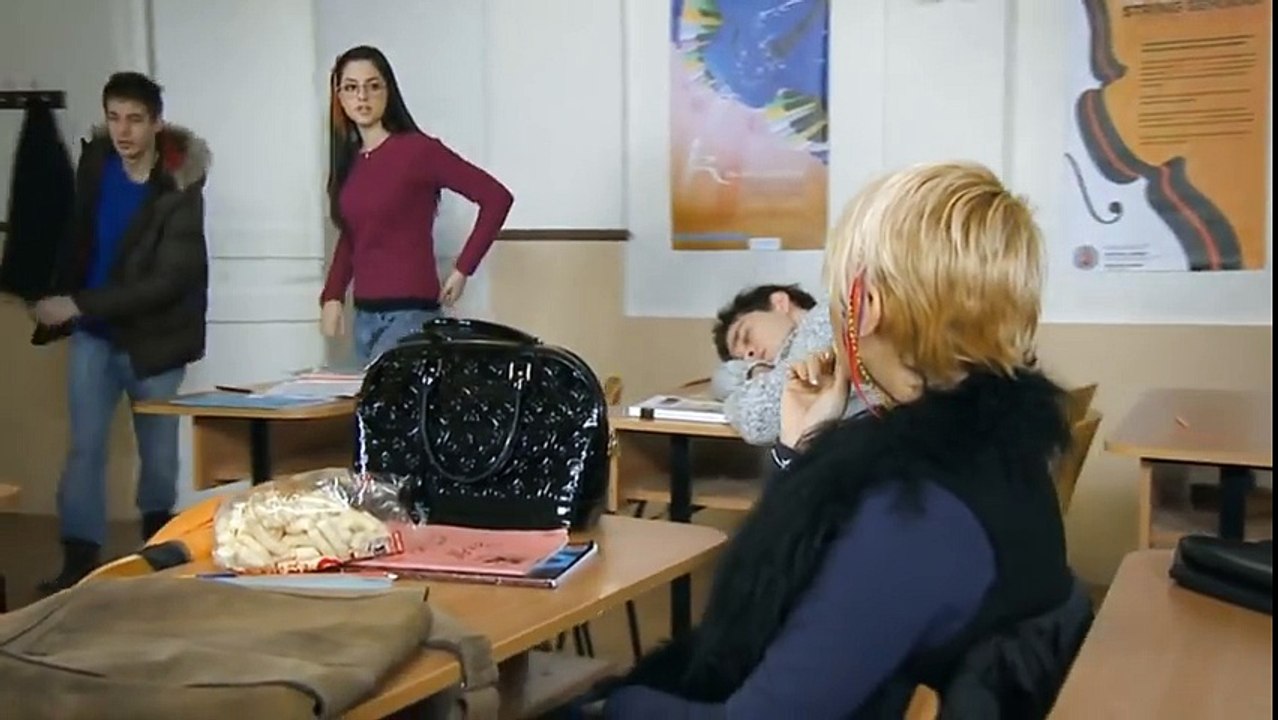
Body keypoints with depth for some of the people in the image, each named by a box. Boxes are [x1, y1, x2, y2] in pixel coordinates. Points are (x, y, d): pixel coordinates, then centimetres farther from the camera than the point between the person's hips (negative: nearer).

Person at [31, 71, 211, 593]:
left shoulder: (179, 190, -18)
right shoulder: (95, 161, -3)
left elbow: (169, 280, -23)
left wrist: (79, 304, -24)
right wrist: (62, 299, 15)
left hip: (153, 335, -3)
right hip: (93, 332, 4)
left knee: (158, 451, 8)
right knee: (84, 446, -2)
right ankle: (80, 558, 3)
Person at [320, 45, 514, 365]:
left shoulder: (417, 149, -8)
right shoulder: (349, 161, 10)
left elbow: (496, 197, -8)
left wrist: (463, 269, -6)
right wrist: (332, 296, 9)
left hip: (410, 311, -6)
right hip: (364, 314, 6)